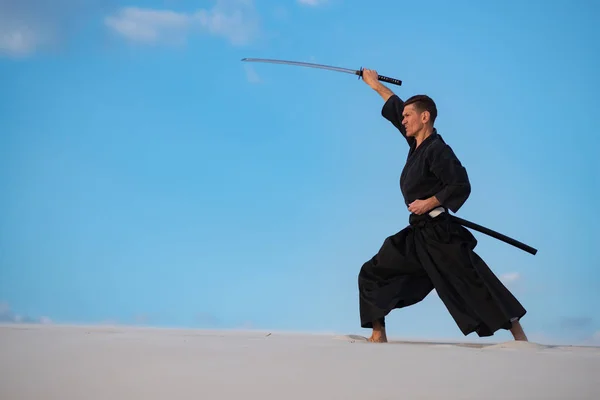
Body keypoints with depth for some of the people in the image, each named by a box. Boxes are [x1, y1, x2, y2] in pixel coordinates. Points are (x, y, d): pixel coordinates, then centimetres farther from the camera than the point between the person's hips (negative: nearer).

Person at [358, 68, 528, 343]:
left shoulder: (437, 150, -13)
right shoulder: (418, 145, 12)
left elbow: (461, 186, -19)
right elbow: (396, 107, 26)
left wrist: (429, 203, -20)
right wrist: (375, 85, 35)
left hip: (441, 235, -9)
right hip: (416, 235, 9)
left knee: (475, 284, -11)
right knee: (372, 274, 6)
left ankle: (518, 334, -3)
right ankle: (378, 336, 9)